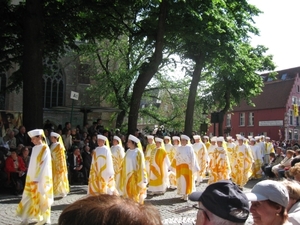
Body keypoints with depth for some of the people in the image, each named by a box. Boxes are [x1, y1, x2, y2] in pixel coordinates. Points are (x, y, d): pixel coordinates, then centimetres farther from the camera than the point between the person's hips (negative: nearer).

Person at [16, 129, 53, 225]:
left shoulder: (45, 149, -12)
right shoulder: (34, 148, 9)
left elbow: (44, 165, -17)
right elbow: (32, 164, 13)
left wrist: (37, 178, -21)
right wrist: (31, 177, 10)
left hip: (41, 178, -6)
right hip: (32, 177, 7)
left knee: (42, 197, 2)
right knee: (28, 197, 5)